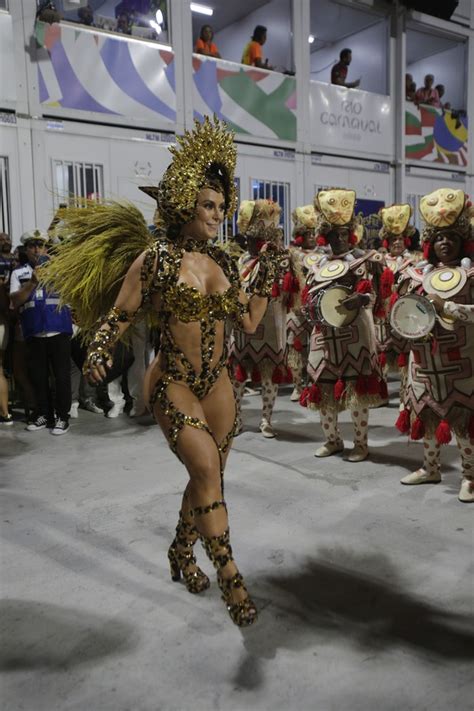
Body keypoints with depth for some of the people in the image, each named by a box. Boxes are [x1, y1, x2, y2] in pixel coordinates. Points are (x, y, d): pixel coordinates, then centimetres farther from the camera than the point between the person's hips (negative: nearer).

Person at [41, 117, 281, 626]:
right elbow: (119, 315, -6)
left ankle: (182, 555, 37)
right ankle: (229, 577, -4)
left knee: (207, 476, 13)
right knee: (208, 469, -17)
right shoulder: (155, 258, -9)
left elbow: (249, 322, 9)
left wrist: (266, 280, 1)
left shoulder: (222, 260, 6)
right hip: (173, 383, -6)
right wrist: (99, 352, -23)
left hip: (217, 382, 6)